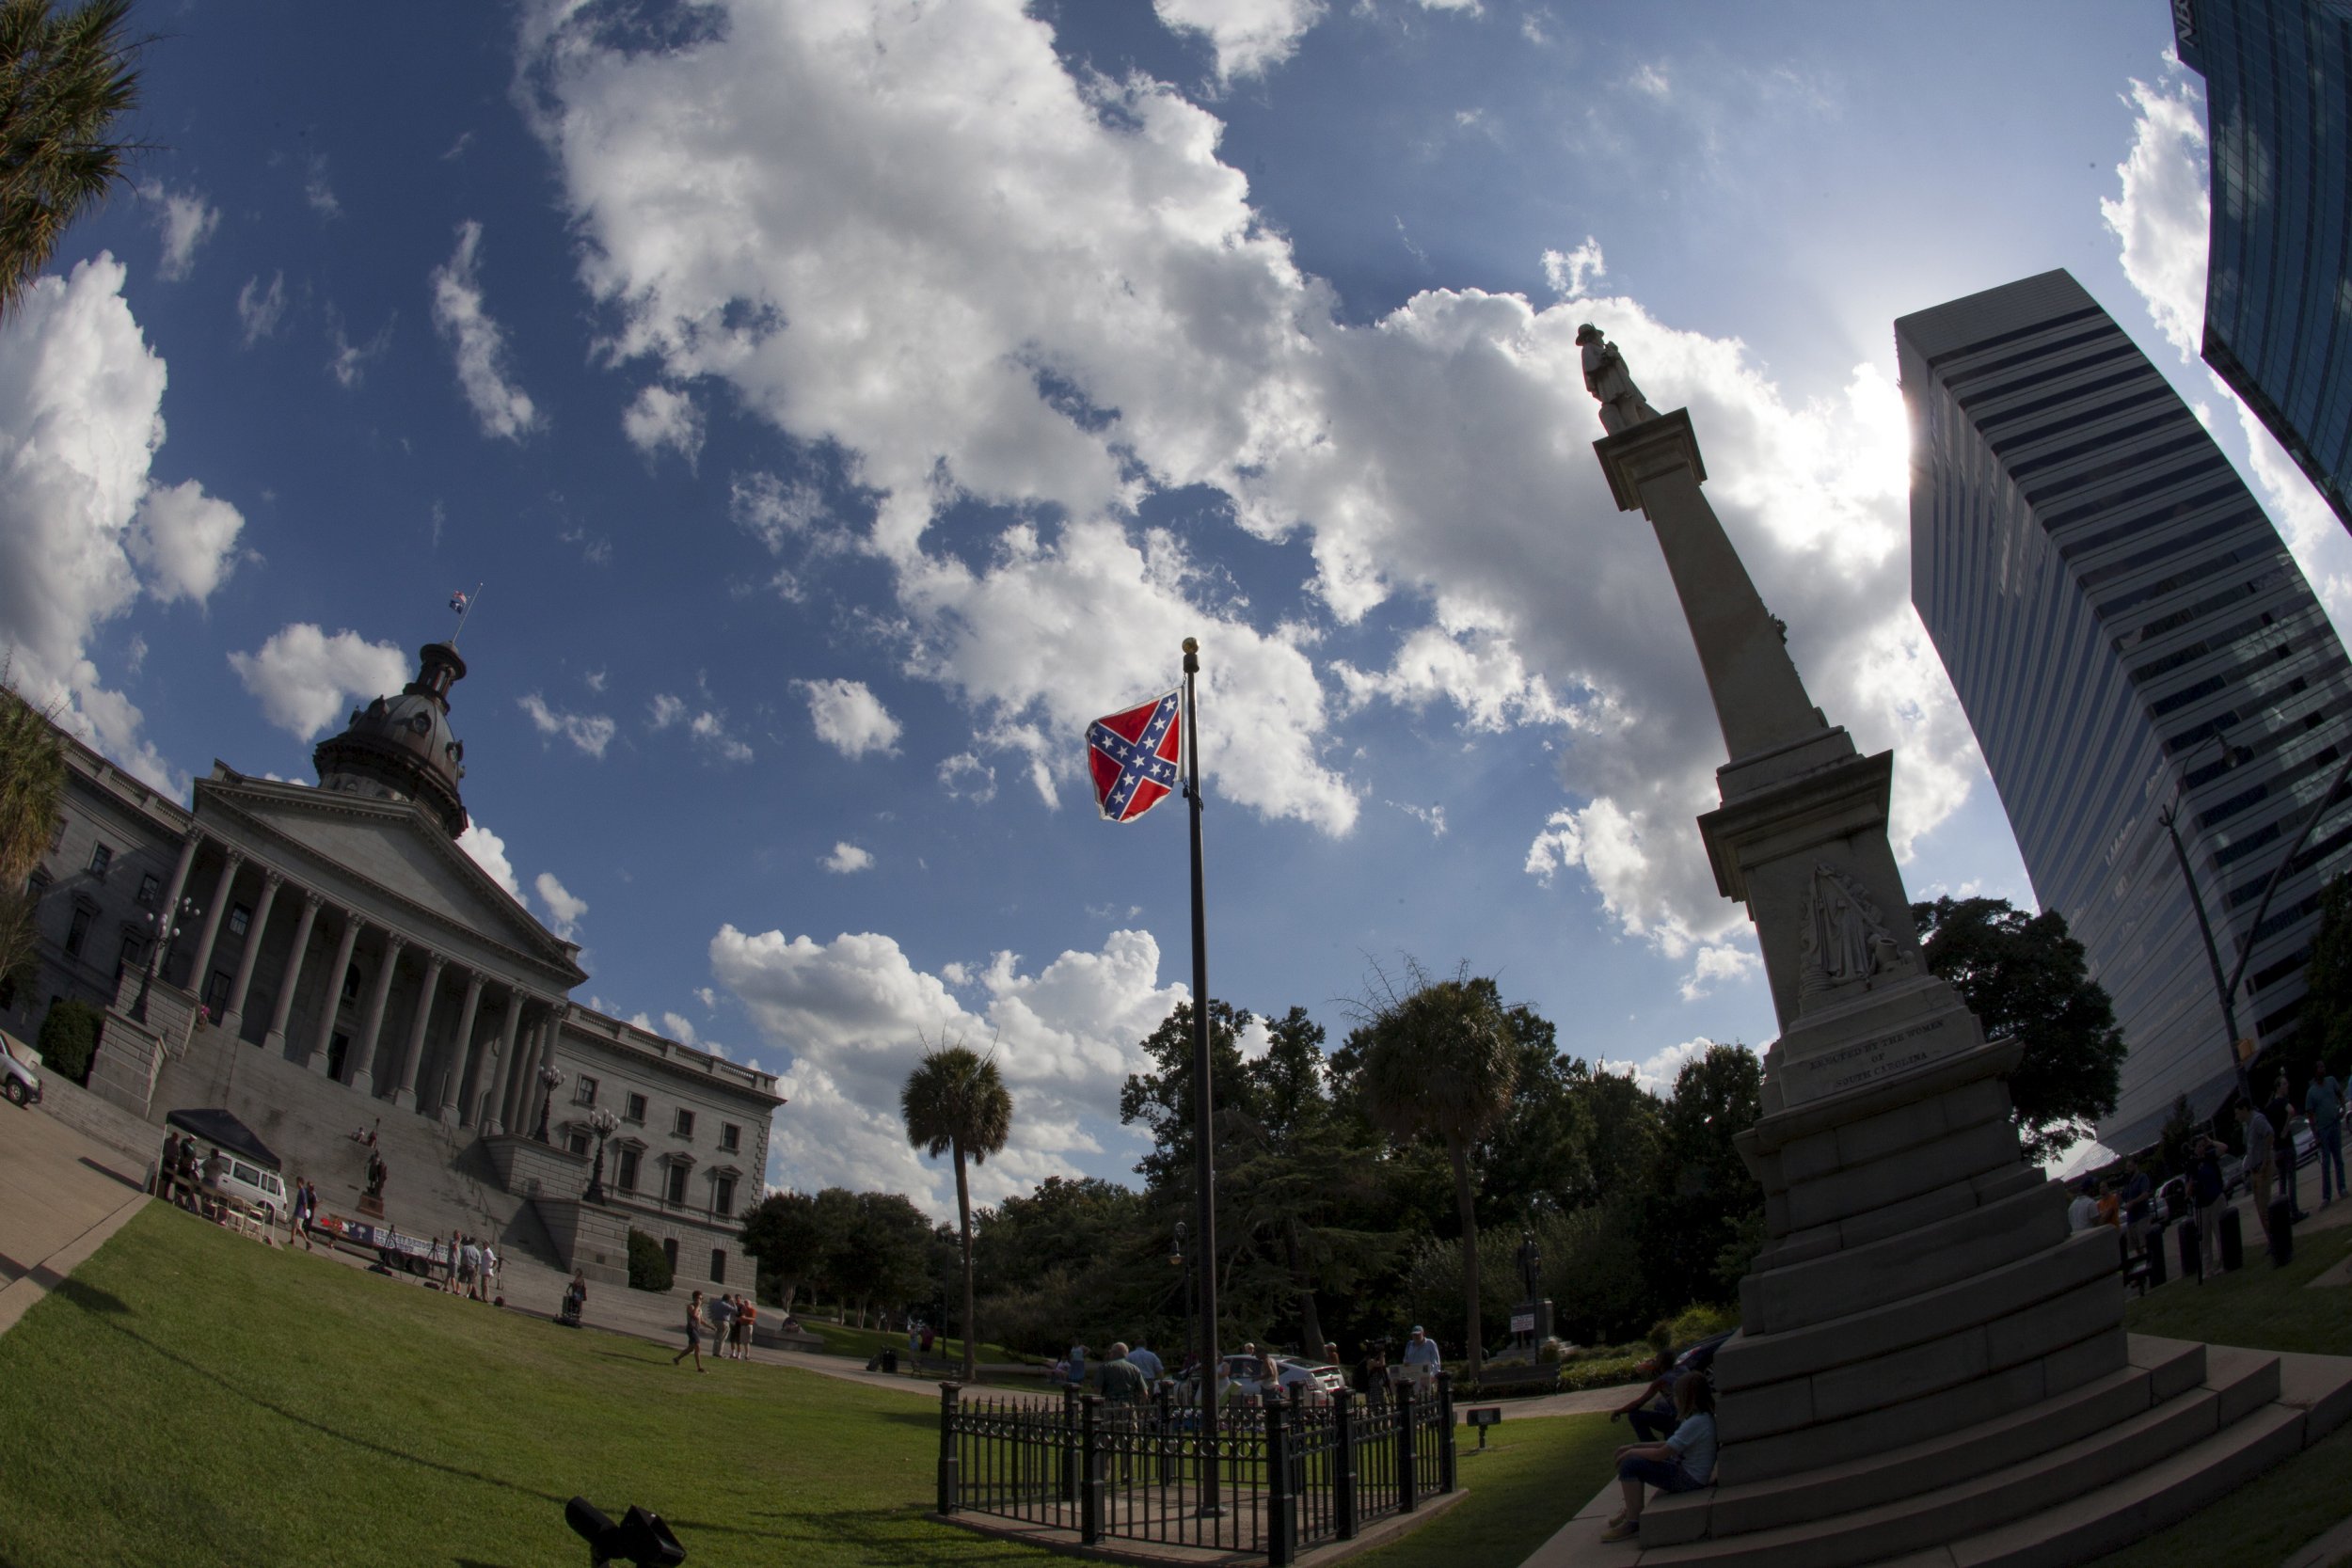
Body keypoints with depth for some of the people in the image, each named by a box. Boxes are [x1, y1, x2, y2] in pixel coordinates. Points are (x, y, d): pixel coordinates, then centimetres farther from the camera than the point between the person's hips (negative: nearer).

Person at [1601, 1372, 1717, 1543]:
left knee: (1630, 1465, -17)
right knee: (1635, 1459, 15)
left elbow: (1660, 1454, -22)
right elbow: (1668, 1445, 12)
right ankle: (1631, 1511, 20)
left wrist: (1631, 1452, -6)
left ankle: (1633, 1523, -11)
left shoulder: (1695, 1423, -24)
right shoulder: (1704, 1417, 7)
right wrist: (1634, 1446, 8)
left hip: (1689, 1480, -10)